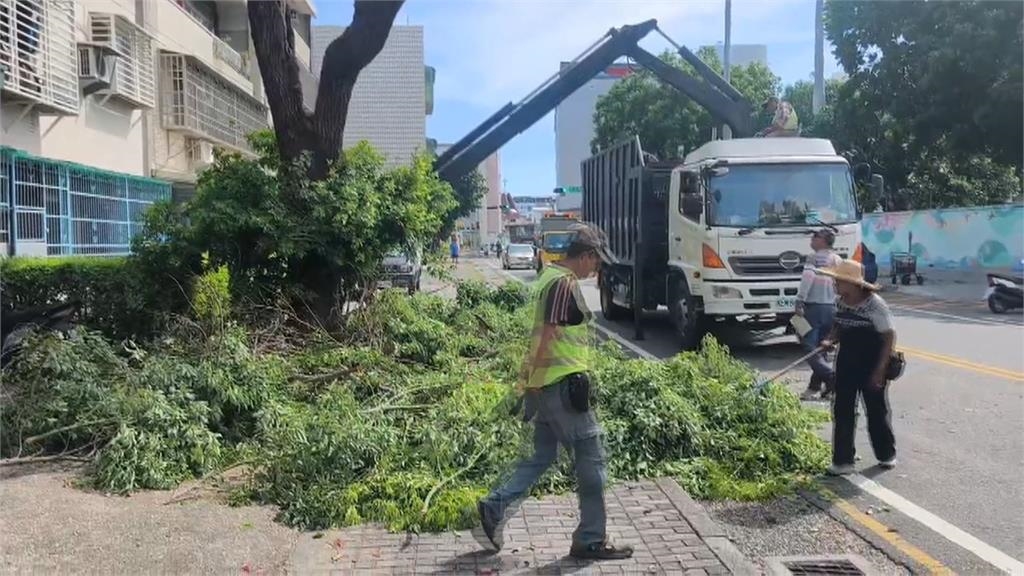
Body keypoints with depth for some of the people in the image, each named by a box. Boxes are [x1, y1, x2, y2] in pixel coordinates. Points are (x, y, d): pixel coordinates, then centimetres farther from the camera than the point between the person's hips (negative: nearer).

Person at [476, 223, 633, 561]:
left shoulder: (550, 277, 15)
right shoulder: (566, 284, -16)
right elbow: (546, 336, -21)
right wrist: (529, 384, -21)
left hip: (547, 384, 10)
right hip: (561, 384, -10)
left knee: (543, 456, 16)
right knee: (591, 458, 0)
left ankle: (494, 507, 17)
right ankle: (591, 540, 9)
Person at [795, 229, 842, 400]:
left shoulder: (814, 258, -7)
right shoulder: (838, 260, 13)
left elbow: (807, 279, -19)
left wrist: (800, 302, -19)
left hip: (814, 307, -7)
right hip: (832, 308, 7)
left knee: (809, 347, -7)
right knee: (821, 348, 12)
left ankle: (831, 377, -21)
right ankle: (815, 385, 13)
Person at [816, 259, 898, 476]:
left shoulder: (875, 305, -19)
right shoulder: (840, 303, 0)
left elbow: (890, 337, -15)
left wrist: (880, 370, -17)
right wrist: (831, 340, -7)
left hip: (872, 367, -5)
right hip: (846, 364, 6)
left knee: (877, 411, 11)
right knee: (842, 411, 4)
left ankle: (886, 455, 33)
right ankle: (842, 461, 12)